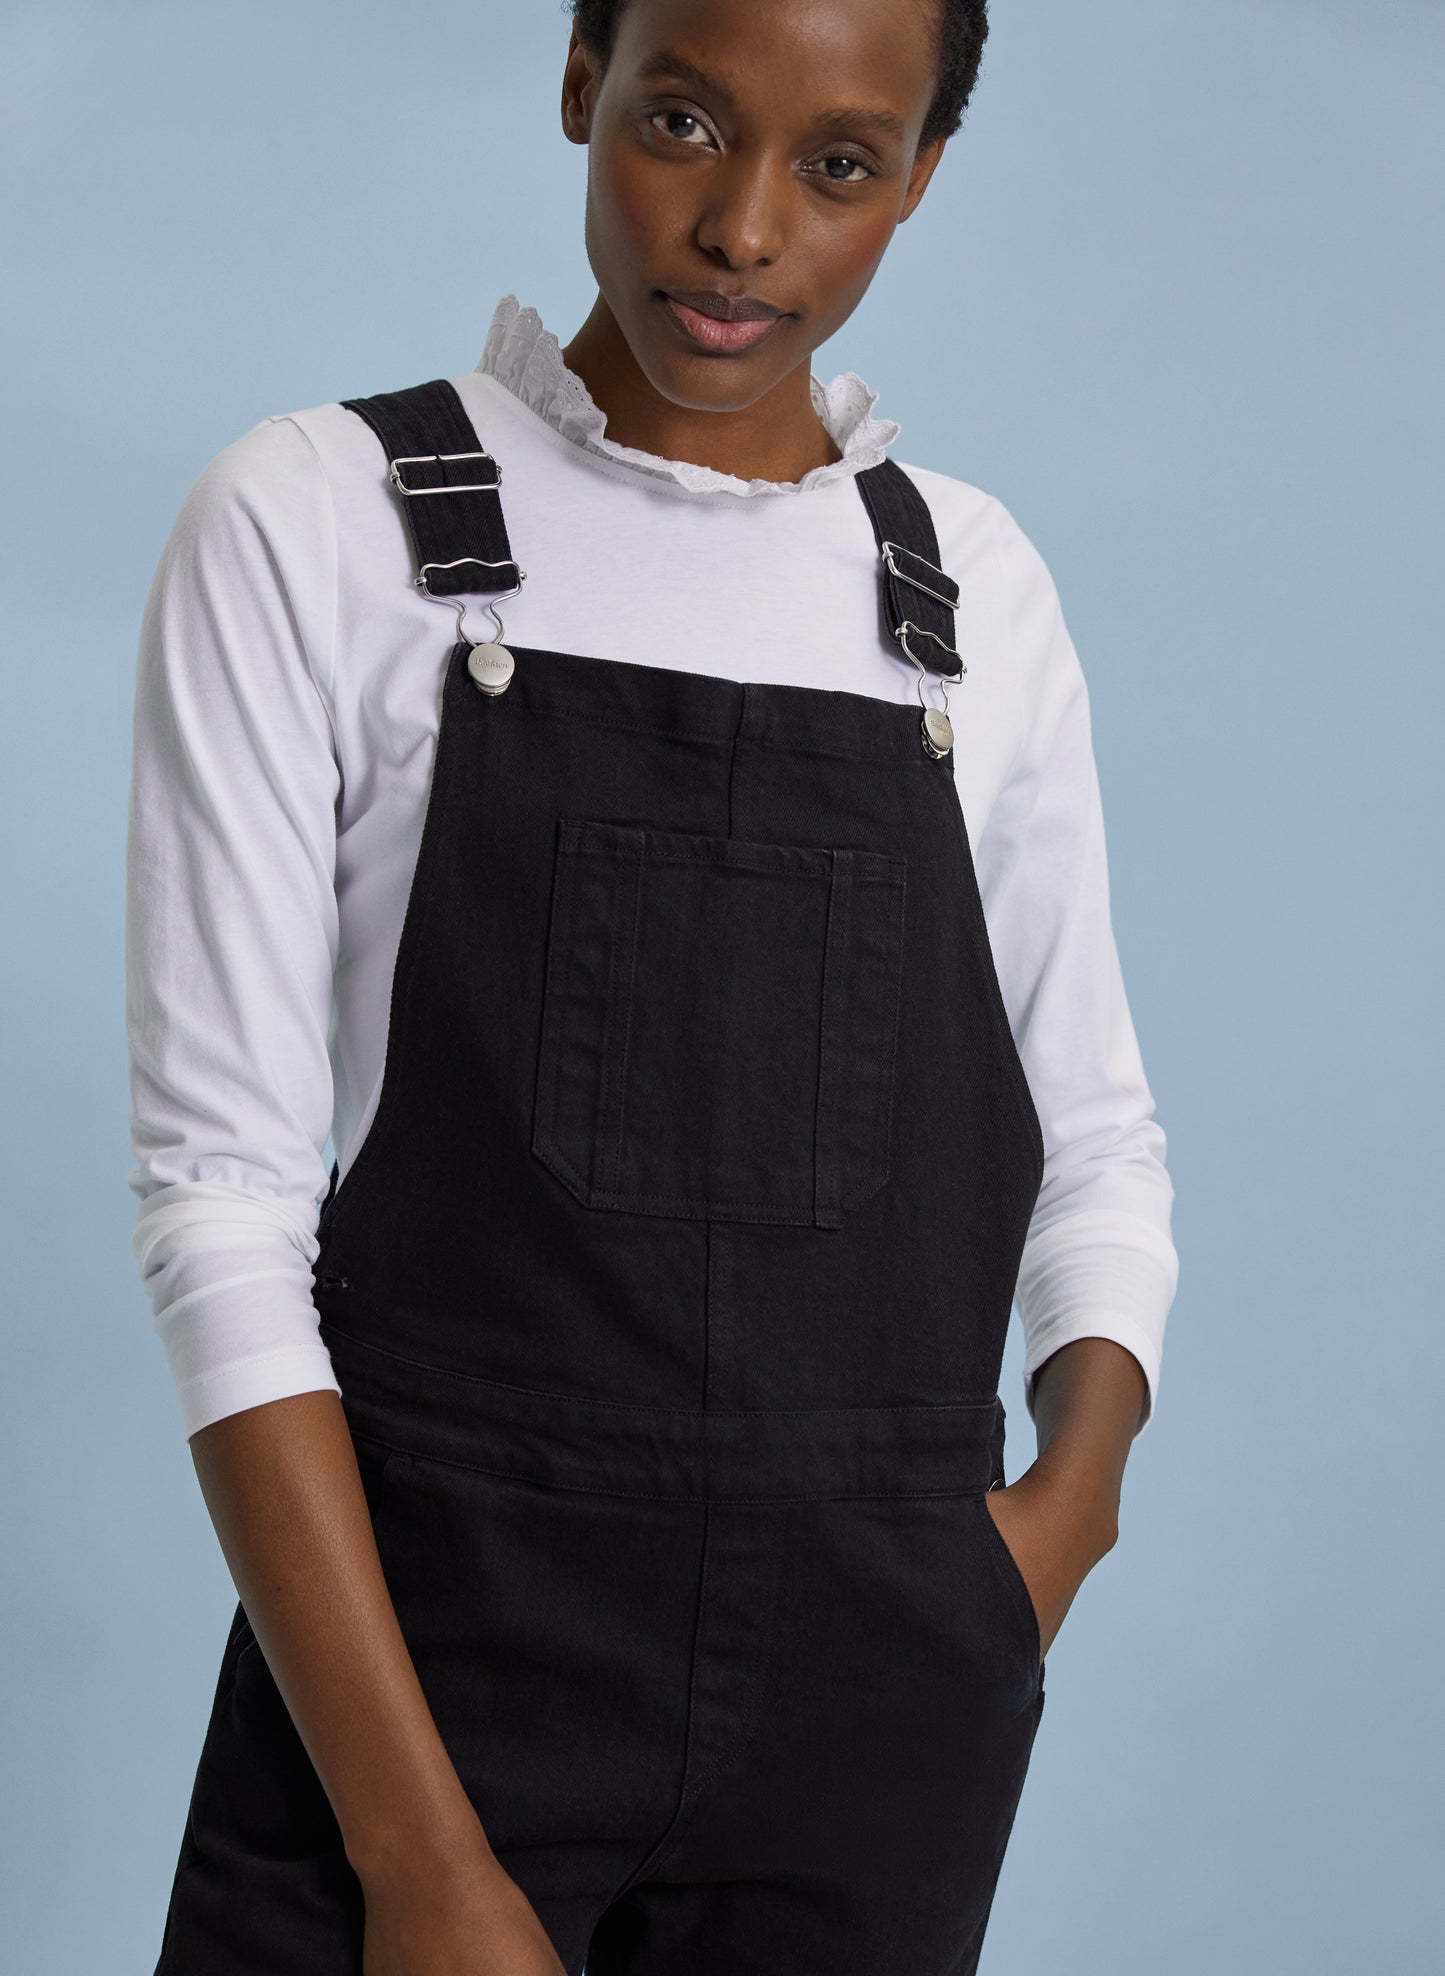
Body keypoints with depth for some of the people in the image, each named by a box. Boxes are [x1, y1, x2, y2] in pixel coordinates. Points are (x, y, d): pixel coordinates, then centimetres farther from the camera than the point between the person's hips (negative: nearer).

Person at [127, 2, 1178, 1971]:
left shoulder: (971, 589, 7)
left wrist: (1079, 1477, -7)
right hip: (419, 1651, -3)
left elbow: (1092, 1140, 14)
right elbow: (221, 1184, -10)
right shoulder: (311, 528, -5)